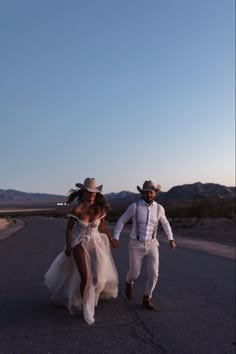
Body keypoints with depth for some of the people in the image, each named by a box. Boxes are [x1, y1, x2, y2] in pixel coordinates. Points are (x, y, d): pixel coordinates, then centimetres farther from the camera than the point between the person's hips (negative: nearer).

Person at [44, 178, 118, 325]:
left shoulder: (100, 208, -11)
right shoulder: (77, 209, -21)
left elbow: (103, 226, 5)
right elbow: (69, 228, -10)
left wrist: (111, 239, 11)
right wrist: (68, 247, -7)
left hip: (95, 243, 4)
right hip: (79, 244, -4)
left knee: (99, 274, 8)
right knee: (85, 278, -8)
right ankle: (86, 307, 19)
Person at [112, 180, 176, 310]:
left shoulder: (159, 208, -5)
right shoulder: (134, 206, -15)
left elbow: (165, 223, 14)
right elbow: (121, 221, -5)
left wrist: (171, 240, 10)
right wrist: (115, 238, -11)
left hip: (151, 244, 2)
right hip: (136, 245, -2)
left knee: (153, 273, -7)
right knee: (134, 273, 8)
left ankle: (147, 300, 16)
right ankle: (129, 283, 46)